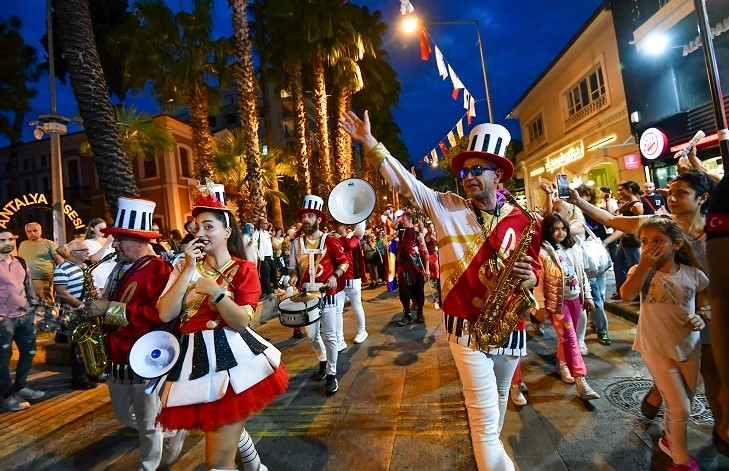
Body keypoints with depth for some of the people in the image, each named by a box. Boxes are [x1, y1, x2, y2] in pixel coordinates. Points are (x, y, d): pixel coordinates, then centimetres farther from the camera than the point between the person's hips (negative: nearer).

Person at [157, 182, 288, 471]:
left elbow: (242, 322, -15)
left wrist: (217, 292, -29)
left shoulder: (244, 269, -4)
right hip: (195, 359, 5)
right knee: (230, 425, 27)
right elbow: (165, 314, -5)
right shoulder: (185, 267, 8)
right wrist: (189, 268, -9)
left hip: (230, 356, -5)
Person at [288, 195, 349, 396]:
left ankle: (332, 374, 14)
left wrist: (334, 276, -16)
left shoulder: (329, 241, -7)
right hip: (306, 294, 4)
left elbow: (344, 262, 0)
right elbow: (293, 266, 11)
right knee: (311, 335, 15)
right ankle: (323, 360, 41)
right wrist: (293, 276, -10)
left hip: (326, 294, -4)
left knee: (330, 335, 0)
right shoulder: (297, 242, 4)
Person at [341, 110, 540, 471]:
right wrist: (369, 143, -12)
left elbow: (534, 269, 4)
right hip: (466, 328, -3)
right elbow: (403, 181, -7)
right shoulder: (446, 207, -6)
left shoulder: (520, 220, -2)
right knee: (484, 414, 1)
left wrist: (527, 276, -20)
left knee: (498, 397, 27)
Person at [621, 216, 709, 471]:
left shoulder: (694, 274, -5)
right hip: (656, 349, -4)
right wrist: (644, 264, -28)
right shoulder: (642, 271, -11)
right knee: (680, 408, -2)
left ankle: (669, 439, 46)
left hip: (689, 347, 4)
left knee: (685, 403, 20)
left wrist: (701, 318, -16)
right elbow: (627, 294, -30)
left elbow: (706, 306, 7)